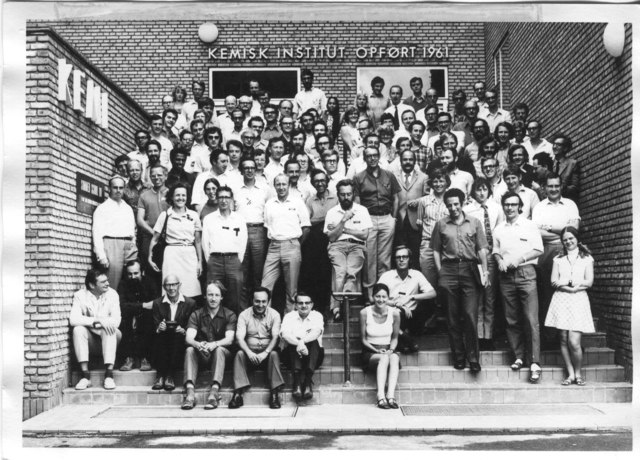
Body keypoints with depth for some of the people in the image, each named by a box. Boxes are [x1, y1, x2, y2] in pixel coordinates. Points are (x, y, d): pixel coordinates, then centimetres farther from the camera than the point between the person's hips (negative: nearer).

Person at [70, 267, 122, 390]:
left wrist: (103, 322, -31)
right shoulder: (80, 296, -6)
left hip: (108, 338, 0)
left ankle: (109, 374, -34)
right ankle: (85, 375, -29)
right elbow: (73, 319, -22)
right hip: (90, 340, 1)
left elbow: (116, 321, -15)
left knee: (110, 329, -32)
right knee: (78, 329, -29)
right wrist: (97, 321, -32)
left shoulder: (112, 294, -6)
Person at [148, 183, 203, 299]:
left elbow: (197, 241, 11)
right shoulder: (165, 215, 4)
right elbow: (155, 239, 8)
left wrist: (200, 261, 6)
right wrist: (150, 257, 1)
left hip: (190, 255, 2)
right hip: (172, 254, -2)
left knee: (191, 293, -2)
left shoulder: (193, 215, 9)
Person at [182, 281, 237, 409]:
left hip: (222, 353, -2)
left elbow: (229, 339, -16)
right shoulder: (196, 315, 3)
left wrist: (214, 344, -38)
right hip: (201, 356, 2)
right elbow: (188, 338, -12)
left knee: (219, 350, -33)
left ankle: (214, 391, -44)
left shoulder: (229, 315, -1)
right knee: (190, 350, -28)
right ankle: (190, 392, -40)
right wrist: (199, 345, -36)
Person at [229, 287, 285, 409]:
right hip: (250, 352, 1)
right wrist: (249, 352, -29)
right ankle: (237, 394, -33)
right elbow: (239, 337, -9)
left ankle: (274, 393, -30)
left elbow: (275, 337, -10)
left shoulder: (274, 315, 1)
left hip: (267, 352, -1)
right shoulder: (244, 315, 2)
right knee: (239, 354, -29)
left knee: (274, 354, -31)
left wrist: (265, 353, -28)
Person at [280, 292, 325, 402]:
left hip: (313, 356, 0)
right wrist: (298, 343, -36)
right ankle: (297, 382, -43)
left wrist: (302, 341, -37)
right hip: (293, 355, 0)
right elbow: (285, 335, -15)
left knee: (314, 342, -30)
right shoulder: (289, 316, 6)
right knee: (292, 343, -30)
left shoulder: (317, 315, 5)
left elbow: (316, 332, -17)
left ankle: (308, 382, -40)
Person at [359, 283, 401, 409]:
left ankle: (391, 395, -45)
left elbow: (395, 338, 9)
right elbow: (363, 339, 0)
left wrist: (391, 350, -11)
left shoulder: (394, 313, -1)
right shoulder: (365, 313, -6)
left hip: (388, 350, 2)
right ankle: (381, 396, -45)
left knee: (394, 357, -34)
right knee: (384, 358, -35)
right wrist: (377, 351, -14)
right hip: (370, 352, -2)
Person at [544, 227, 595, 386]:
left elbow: (589, 282, 2)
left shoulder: (587, 259, 11)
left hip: (578, 301, -2)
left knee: (574, 342, -11)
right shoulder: (558, 259, 14)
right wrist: (570, 287, -11)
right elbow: (554, 282, 5)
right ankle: (570, 374, 8)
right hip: (561, 301, 2)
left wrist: (564, 282, -5)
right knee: (564, 340, -2)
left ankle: (578, 373, 8)